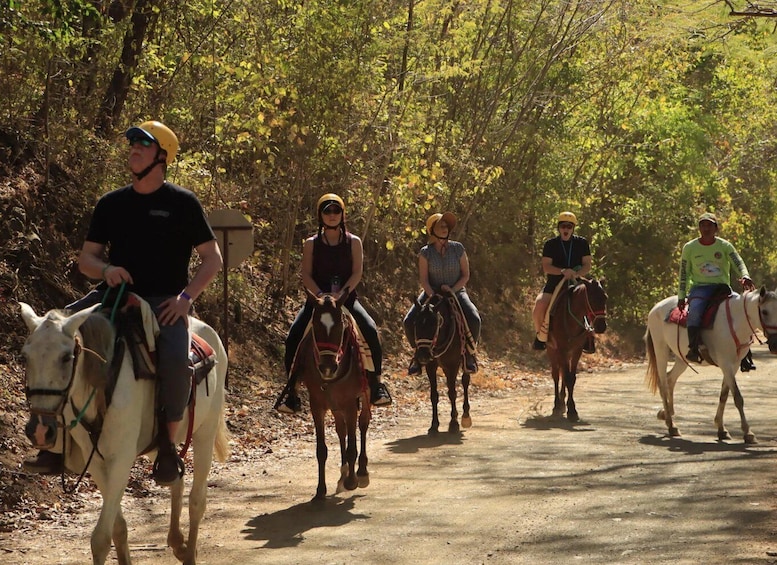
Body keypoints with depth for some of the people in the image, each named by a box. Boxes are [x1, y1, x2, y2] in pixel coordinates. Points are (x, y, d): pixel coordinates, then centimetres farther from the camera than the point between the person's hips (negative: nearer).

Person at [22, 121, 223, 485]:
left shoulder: (182, 203, 1)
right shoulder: (111, 204, 11)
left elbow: (212, 258, 2)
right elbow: (86, 258, 14)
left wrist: (186, 297, -12)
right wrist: (105, 270, -9)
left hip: (164, 302, -4)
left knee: (175, 360, -35)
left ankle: (168, 445, -16)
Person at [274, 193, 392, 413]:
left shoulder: (353, 242, 6)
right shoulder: (312, 244, 7)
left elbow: (357, 273, -3)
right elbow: (306, 275, 0)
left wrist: (341, 294, -19)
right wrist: (320, 295, -17)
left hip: (347, 298, -1)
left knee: (371, 330, -26)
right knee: (294, 336, -21)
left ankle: (375, 383, -15)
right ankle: (291, 389, -14)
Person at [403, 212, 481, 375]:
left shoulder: (458, 248, -4)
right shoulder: (425, 253, -5)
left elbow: (465, 275, -1)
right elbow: (424, 279, -7)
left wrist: (452, 290, -16)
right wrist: (433, 297, -22)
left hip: (456, 291, -1)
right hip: (432, 292, 1)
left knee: (474, 319, -28)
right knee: (409, 321, -21)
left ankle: (469, 352, -4)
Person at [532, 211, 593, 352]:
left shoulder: (582, 243, 6)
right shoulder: (550, 244, 2)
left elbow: (587, 265, 0)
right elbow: (546, 267, -7)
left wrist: (577, 274, -21)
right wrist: (563, 271, -24)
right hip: (554, 284, -1)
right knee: (539, 306, -28)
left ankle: (589, 336, -1)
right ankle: (540, 334, 0)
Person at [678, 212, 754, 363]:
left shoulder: (725, 246, 5)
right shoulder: (690, 248, 6)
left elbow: (738, 263, -9)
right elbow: (684, 274, 9)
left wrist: (745, 277, -31)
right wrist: (681, 296, 1)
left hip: (722, 287, 2)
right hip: (700, 287, -2)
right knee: (695, 309, -34)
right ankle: (694, 348, -36)